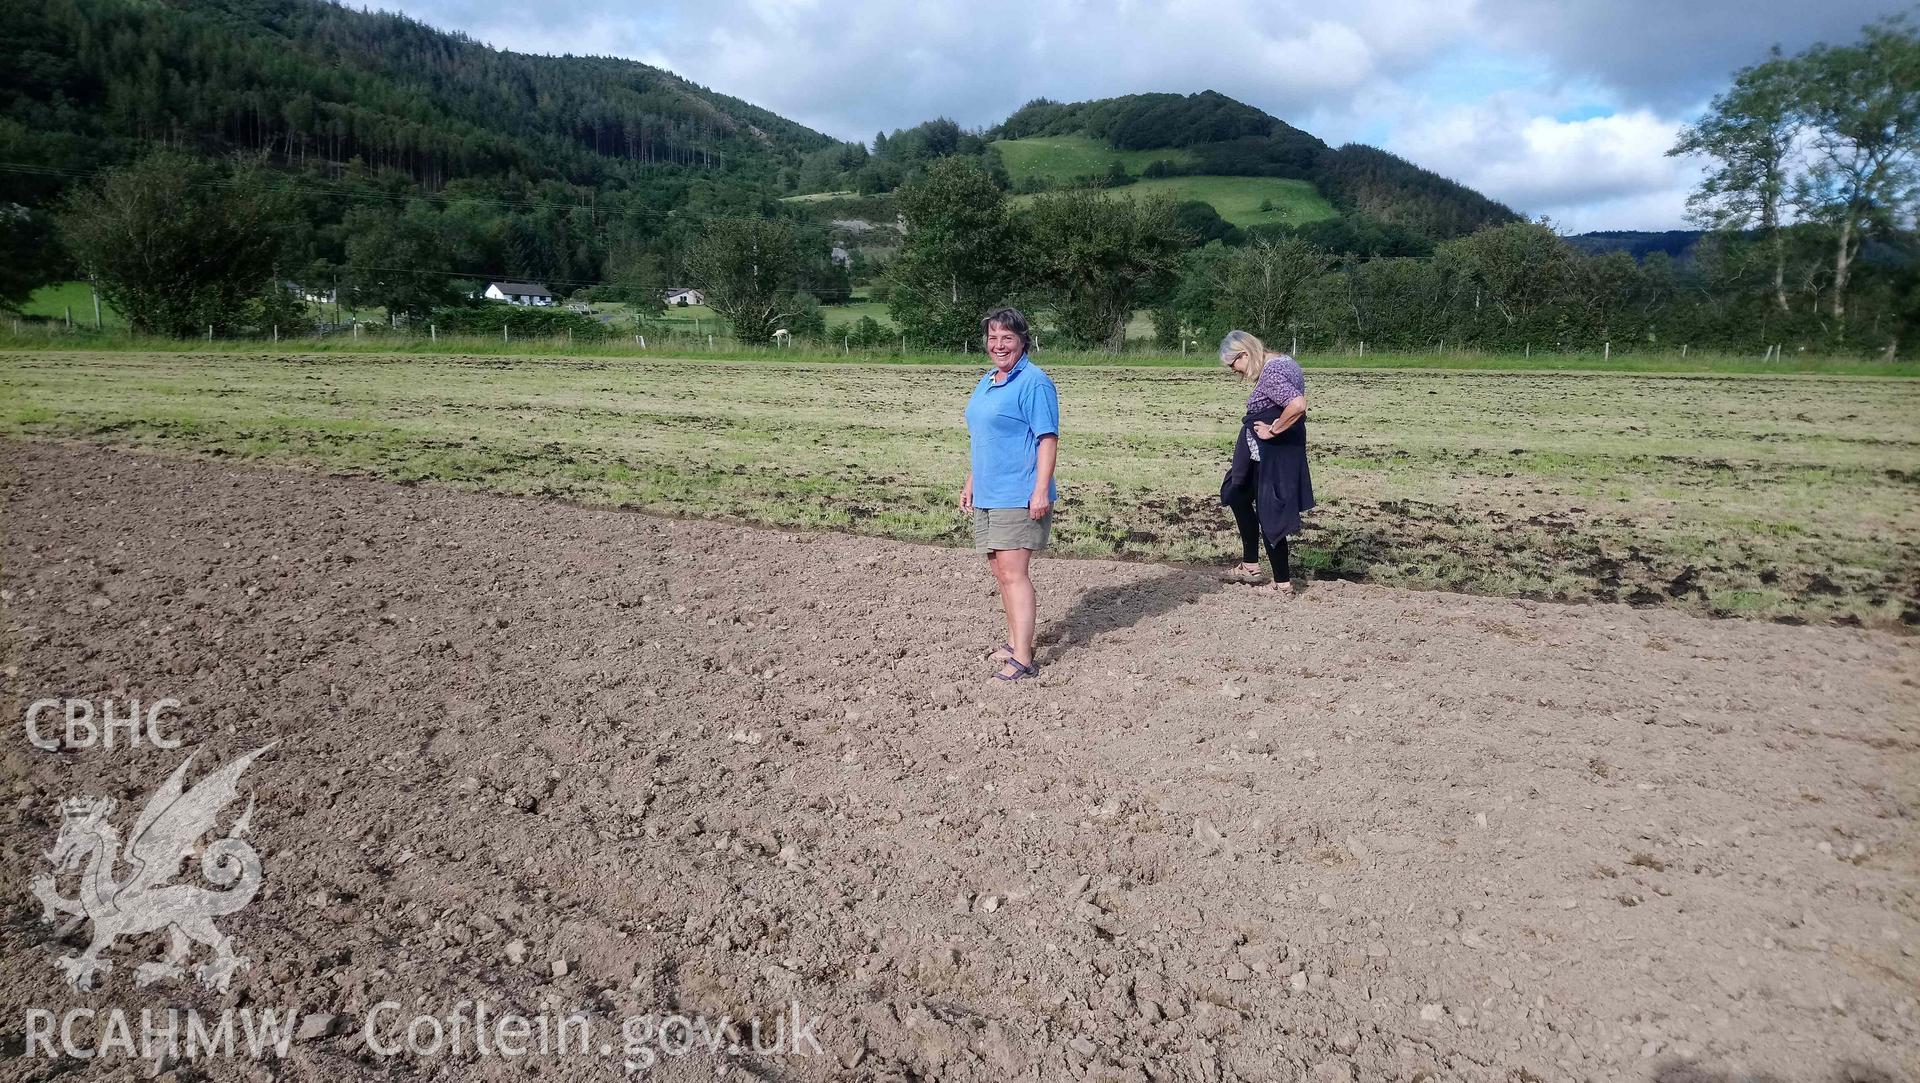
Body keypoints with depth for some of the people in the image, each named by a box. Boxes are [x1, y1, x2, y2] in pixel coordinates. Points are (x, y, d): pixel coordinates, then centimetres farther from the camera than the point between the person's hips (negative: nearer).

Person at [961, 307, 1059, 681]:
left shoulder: (1034, 382, -11)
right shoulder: (986, 382, 16)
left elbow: (1048, 439, -16)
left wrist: (1041, 490, -23)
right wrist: (971, 483, 22)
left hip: (1019, 497, -9)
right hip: (987, 495, 9)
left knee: (1013, 573, -11)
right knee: (1001, 573, 14)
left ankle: (1022, 660, -9)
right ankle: (1015, 641, 27)